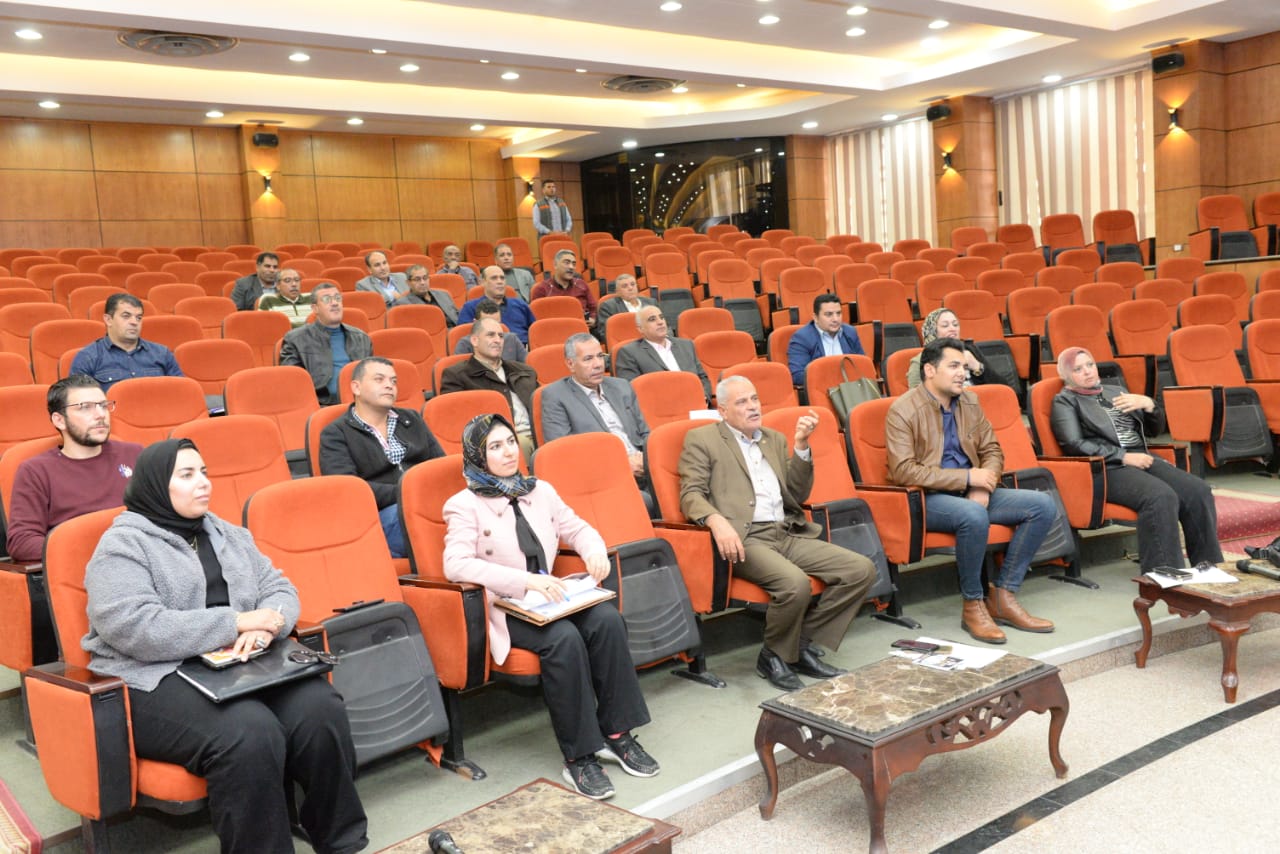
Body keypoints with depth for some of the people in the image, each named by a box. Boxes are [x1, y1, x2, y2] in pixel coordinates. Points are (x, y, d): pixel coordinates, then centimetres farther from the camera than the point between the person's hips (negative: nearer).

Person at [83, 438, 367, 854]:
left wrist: (266, 626, -11)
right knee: (249, 734, -33)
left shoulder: (227, 535, 18)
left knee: (319, 709, -22)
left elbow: (279, 589, 14)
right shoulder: (122, 546, -3)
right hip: (158, 680, -5)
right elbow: (135, 628, -18)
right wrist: (236, 623, -18)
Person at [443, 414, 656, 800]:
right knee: (564, 638, -33)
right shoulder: (464, 505, -4)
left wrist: (594, 550, -6)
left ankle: (617, 733, -14)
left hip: (547, 598, 5)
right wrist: (525, 580, -28)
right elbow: (455, 565, -18)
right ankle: (578, 757, -22)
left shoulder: (540, 491, 14)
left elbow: (578, 528, 20)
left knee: (606, 618, -24)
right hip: (503, 609, -5)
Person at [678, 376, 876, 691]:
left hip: (788, 534, 7)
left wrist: (801, 446, 3)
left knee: (862, 570, -10)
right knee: (795, 583, -33)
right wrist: (717, 520, -25)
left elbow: (797, 496, 17)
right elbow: (690, 494, -4)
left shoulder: (775, 439, 23)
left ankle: (803, 646, 2)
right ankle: (775, 656, -4)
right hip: (744, 540, -6)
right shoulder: (701, 440, 6)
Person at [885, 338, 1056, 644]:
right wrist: (967, 477, -20)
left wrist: (983, 487, -8)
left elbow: (992, 451, 15)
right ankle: (973, 606, -16)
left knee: (1043, 505, -8)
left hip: (971, 493, 8)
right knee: (974, 515, -38)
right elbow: (904, 472, -19)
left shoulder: (970, 401, 10)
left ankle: (1002, 596, -5)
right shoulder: (902, 411, -11)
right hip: (927, 499, -7)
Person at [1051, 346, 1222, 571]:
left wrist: (1149, 405, 3)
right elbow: (1074, 445, -10)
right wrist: (1124, 457, -15)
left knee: (1198, 491, -17)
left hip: (1142, 459, 6)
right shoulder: (1064, 402, 6)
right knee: (1161, 496, -32)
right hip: (1106, 469, -6)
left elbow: (1155, 429, 25)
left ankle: (1208, 566, -10)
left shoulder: (1116, 391, 25)